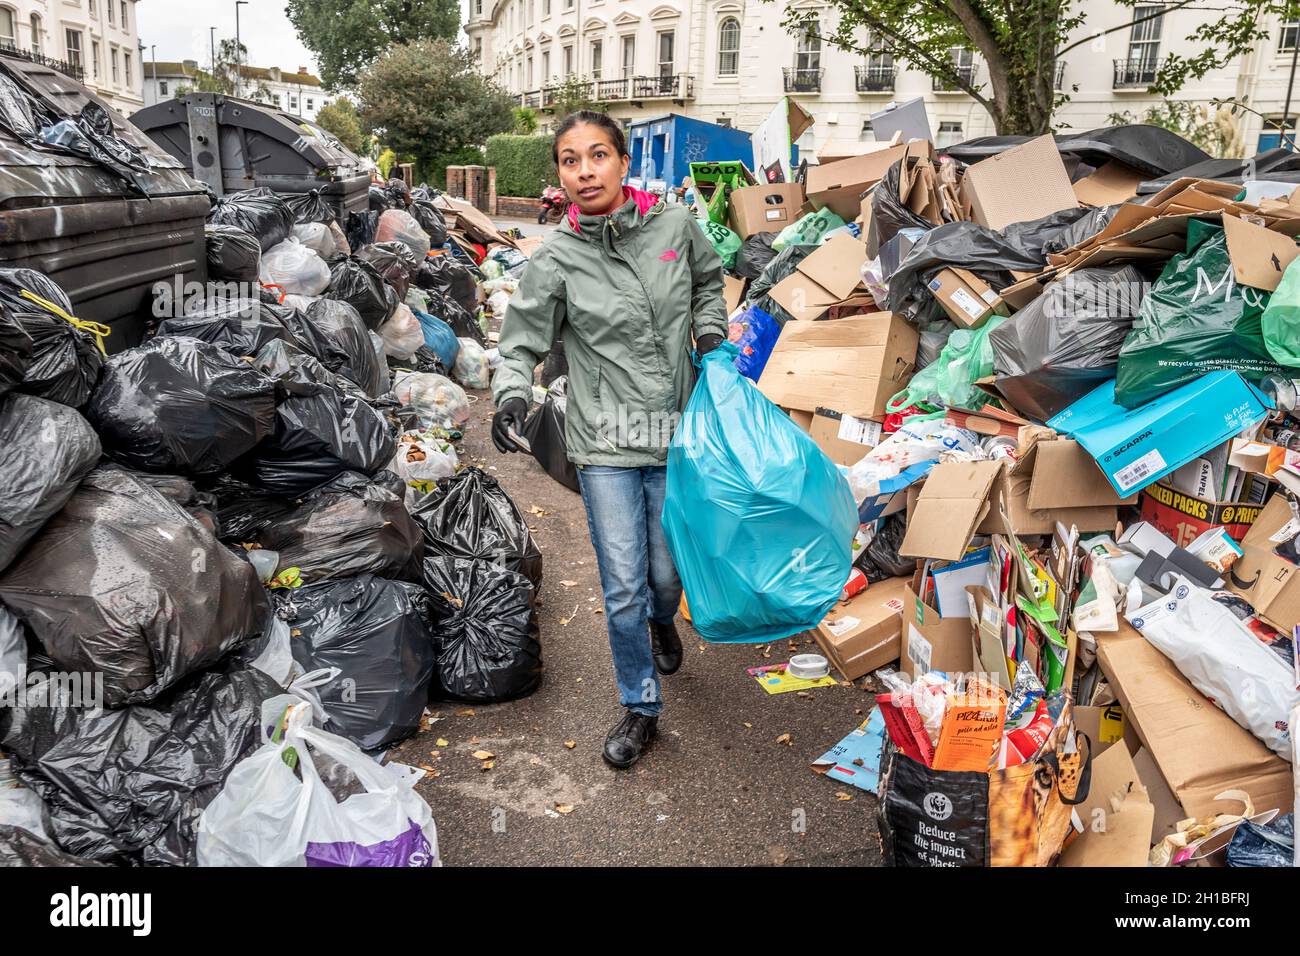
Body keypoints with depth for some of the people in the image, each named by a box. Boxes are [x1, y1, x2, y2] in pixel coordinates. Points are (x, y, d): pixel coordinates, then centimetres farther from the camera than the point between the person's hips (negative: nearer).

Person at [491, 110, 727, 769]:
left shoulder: (675, 225, -2)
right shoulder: (557, 260, -8)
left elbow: (708, 280, 19)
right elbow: (522, 344, -2)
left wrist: (710, 333, 3)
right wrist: (512, 394, -22)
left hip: (675, 432, 2)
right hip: (605, 445, -1)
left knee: (668, 571, 14)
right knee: (623, 588, 1)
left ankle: (662, 622, 53)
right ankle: (640, 708, 24)